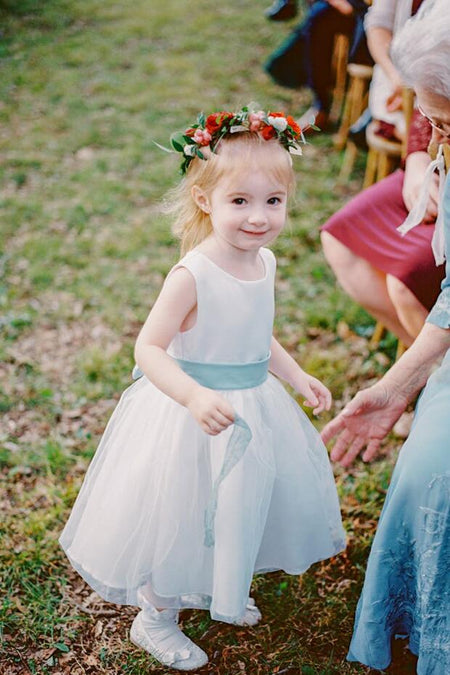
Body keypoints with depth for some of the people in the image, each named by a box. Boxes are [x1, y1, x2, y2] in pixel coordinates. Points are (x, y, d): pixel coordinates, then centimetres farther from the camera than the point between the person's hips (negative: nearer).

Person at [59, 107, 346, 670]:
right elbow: (148, 348, -27)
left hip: (253, 407, 8)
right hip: (194, 416, -7)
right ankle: (154, 619, 36)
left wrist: (298, 378, 10)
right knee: (184, 515, 9)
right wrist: (195, 397, -40)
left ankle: (216, 591, 54)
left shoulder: (263, 262, -2)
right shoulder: (193, 275, -26)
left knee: (240, 505, 25)